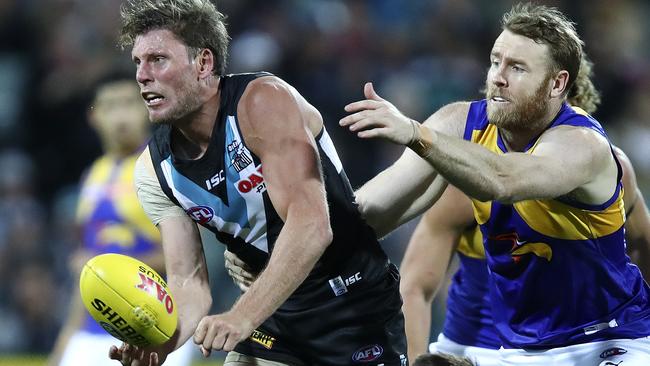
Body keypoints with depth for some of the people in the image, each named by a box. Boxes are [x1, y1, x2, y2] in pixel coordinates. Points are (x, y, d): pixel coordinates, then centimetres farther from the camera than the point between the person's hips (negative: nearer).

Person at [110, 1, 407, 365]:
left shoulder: (263, 102, -21)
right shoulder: (154, 172, -3)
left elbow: (311, 226, -31)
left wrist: (240, 318, -41)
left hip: (356, 309, -5)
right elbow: (190, 283, -4)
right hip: (272, 318, 6)